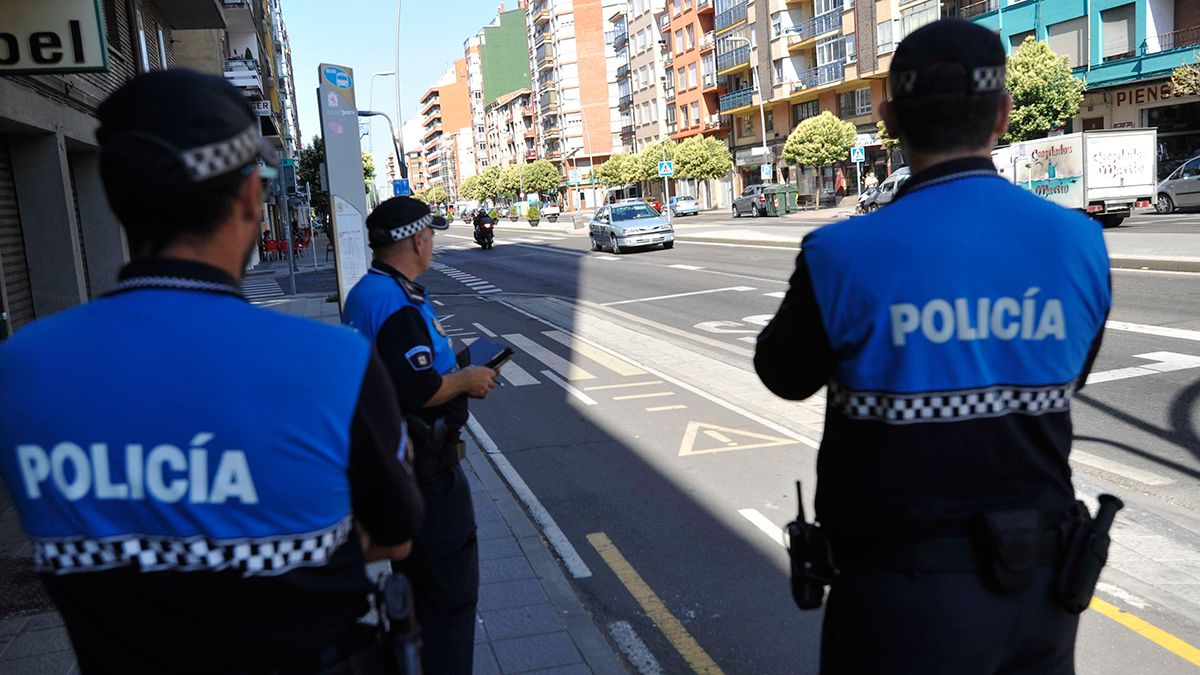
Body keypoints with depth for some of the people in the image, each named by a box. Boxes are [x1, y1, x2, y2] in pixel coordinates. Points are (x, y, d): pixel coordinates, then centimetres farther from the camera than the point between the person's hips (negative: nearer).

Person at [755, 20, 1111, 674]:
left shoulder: (845, 255, -21)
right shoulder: (1081, 243, -7)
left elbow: (784, 374, -3)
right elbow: (1066, 378, 9)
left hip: (906, 594, -4)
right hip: (1043, 582, 4)